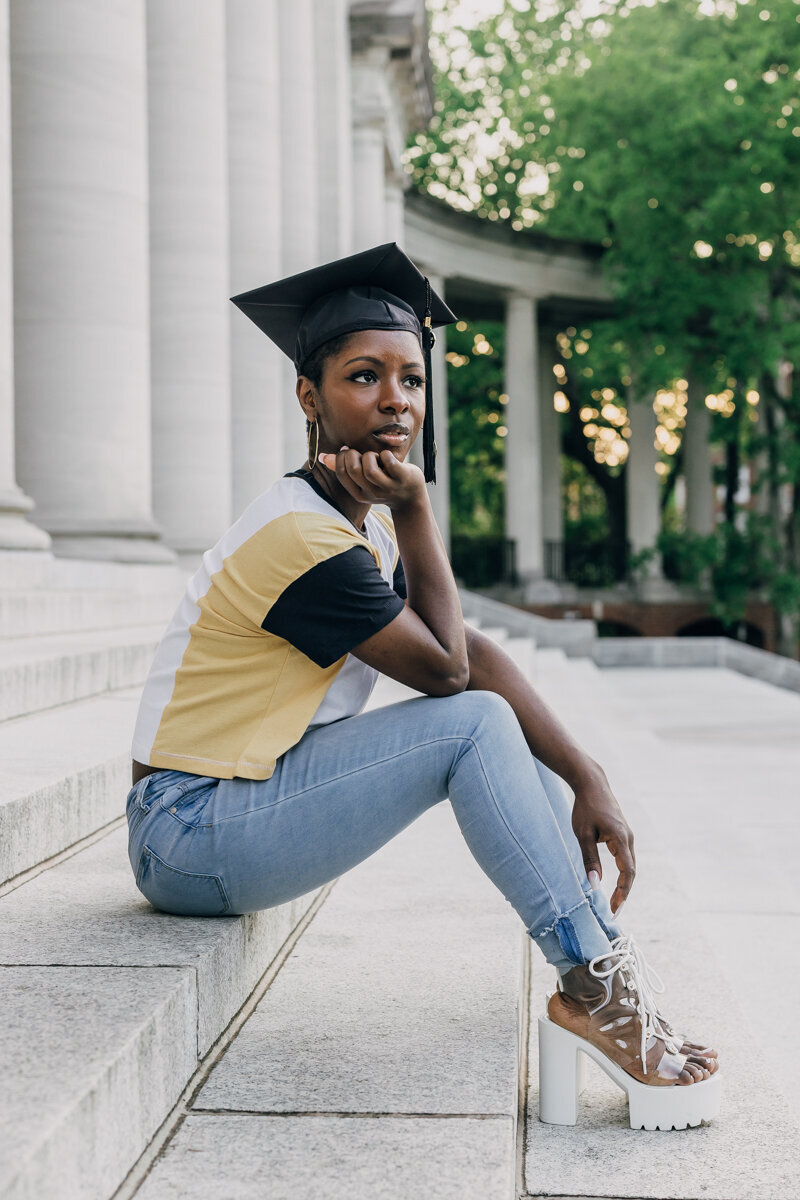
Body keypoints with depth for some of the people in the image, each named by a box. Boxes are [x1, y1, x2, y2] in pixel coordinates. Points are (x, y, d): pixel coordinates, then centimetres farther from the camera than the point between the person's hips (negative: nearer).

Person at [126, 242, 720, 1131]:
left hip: (258, 792, 9)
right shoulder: (302, 537, -22)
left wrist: (587, 781, -8)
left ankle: (614, 972, 0)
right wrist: (414, 510, -14)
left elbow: (476, 652, 0)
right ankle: (591, 990, -14)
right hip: (190, 839, -9)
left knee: (509, 733, 3)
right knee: (474, 725, -20)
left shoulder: (363, 526, 8)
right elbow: (447, 671, -13)